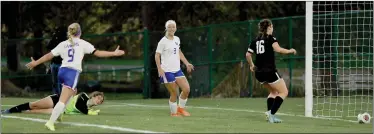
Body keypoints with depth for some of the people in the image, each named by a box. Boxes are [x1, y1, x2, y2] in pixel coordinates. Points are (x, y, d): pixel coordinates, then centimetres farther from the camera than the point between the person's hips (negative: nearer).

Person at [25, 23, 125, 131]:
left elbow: (49, 55, 12)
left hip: (62, 70, 6)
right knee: (63, 100, -11)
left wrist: (35, 63, 22)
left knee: (73, 92, 31)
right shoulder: (82, 43, 4)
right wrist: (114, 53, 5)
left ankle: (59, 114, 26)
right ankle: (51, 122, -23)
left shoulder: (63, 44, 14)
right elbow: (97, 53, 0)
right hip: (73, 72, -6)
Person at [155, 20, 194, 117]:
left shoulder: (177, 39, 11)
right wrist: (160, 69, -20)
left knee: (186, 89, -3)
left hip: (177, 70, 6)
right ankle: (173, 112, 13)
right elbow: (157, 56, -9)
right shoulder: (163, 41, -9)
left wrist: (187, 63, 21)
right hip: (167, 71, -6)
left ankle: (181, 108, 19)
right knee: (174, 93, -5)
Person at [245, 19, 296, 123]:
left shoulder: (255, 40, 13)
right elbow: (278, 49, -19)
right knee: (284, 92, 1)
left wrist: (252, 65, 27)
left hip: (259, 73, 7)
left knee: (273, 92, 25)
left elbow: (248, 54, 11)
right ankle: (271, 113, -14)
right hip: (269, 71, -7)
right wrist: (290, 51, -4)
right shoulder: (270, 38, -4)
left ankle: (269, 113, 9)